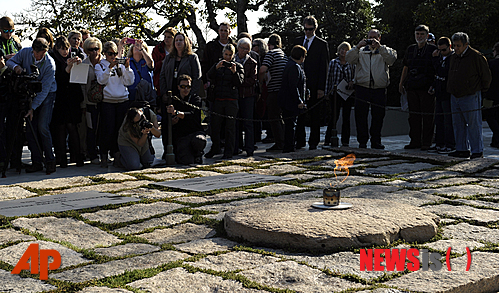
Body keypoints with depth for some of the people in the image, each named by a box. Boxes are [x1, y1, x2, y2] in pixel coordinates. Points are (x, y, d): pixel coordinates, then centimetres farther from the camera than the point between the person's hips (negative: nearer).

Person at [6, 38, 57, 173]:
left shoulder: (50, 64, -22)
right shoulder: (25, 52, -10)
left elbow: (44, 89, -22)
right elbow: (9, 61, 4)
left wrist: (33, 108, -25)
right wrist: (16, 66, -22)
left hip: (46, 95, -4)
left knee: (42, 127, -17)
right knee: (29, 128, -3)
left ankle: (49, 161, -5)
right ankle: (37, 162, 4)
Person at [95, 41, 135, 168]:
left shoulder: (121, 65, 14)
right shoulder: (100, 65, 7)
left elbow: (129, 82, 4)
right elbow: (101, 80, -11)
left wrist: (127, 67, -8)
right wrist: (110, 67, -21)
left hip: (123, 101, 3)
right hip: (107, 101, -3)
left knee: (120, 130, 2)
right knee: (108, 131, -8)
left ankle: (117, 154, 12)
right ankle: (104, 157, 1)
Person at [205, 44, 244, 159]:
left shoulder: (238, 66, 7)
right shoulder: (218, 65, 15)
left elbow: (239, 82, -3)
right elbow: (209, 76, -1)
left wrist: (234, 72, -18)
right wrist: (216, 67, -16)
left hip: (231, 100, -3)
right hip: (218, 99, 3)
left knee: (230, 126, -1)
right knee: (215, 125, 5)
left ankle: (228, 151, 4)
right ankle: (215, 148, 20)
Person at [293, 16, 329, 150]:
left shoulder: (322, 44, 0)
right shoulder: (297, 41, 12)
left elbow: (324, 67, -3)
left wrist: (321, 87, -10)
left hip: (313, 85, -3)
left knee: (314, 114, 4)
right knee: (299, 113, 5)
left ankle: (313, 141, 11)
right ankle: (300, 140, 14)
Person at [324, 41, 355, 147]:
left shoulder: (352, 63, 8)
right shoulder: (333, 62, 6)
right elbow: (329, 78, 7)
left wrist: (352, 82, -9)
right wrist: (327, 92, 3)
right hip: (335, 94, -1)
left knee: (346, 117, 4)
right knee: (334, 116, -4)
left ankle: (345, 141, 10)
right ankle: (328, 140, 5)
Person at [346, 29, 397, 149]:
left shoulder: (385, 51, 13)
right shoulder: (361, 51, 16)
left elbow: (391, 59, -9)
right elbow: (350, 59, 1)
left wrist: (379, 47, -16)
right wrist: (358, 47, -13)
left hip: (379, 89, 0)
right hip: (362, 88, 0)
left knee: (378, 116, 2)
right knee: (361, 115, -2)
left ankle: (376, 141, 13)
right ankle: (362, 141, 5)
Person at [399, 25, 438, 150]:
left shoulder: (433, 49, 3)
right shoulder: (411, 49, 16)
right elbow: (406, 68, 22)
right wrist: (401, 83, 17)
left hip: (427, 88, -4)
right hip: (412, 87, 4)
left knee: (427, 116, -3)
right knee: (413, 115, 6)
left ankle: (426, 142, 3)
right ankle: (415, 141, 14)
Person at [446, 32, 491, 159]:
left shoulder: (476, 57, -9)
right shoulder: (454, 58, 13)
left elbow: (486, 76, -4)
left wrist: (481, 90, 2)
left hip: (470, 97, -7)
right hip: (455, 96, 7)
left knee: (473, 125, -4)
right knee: (458, 125, 9)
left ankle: (477, 151, 1)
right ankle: (462, 149, 17)